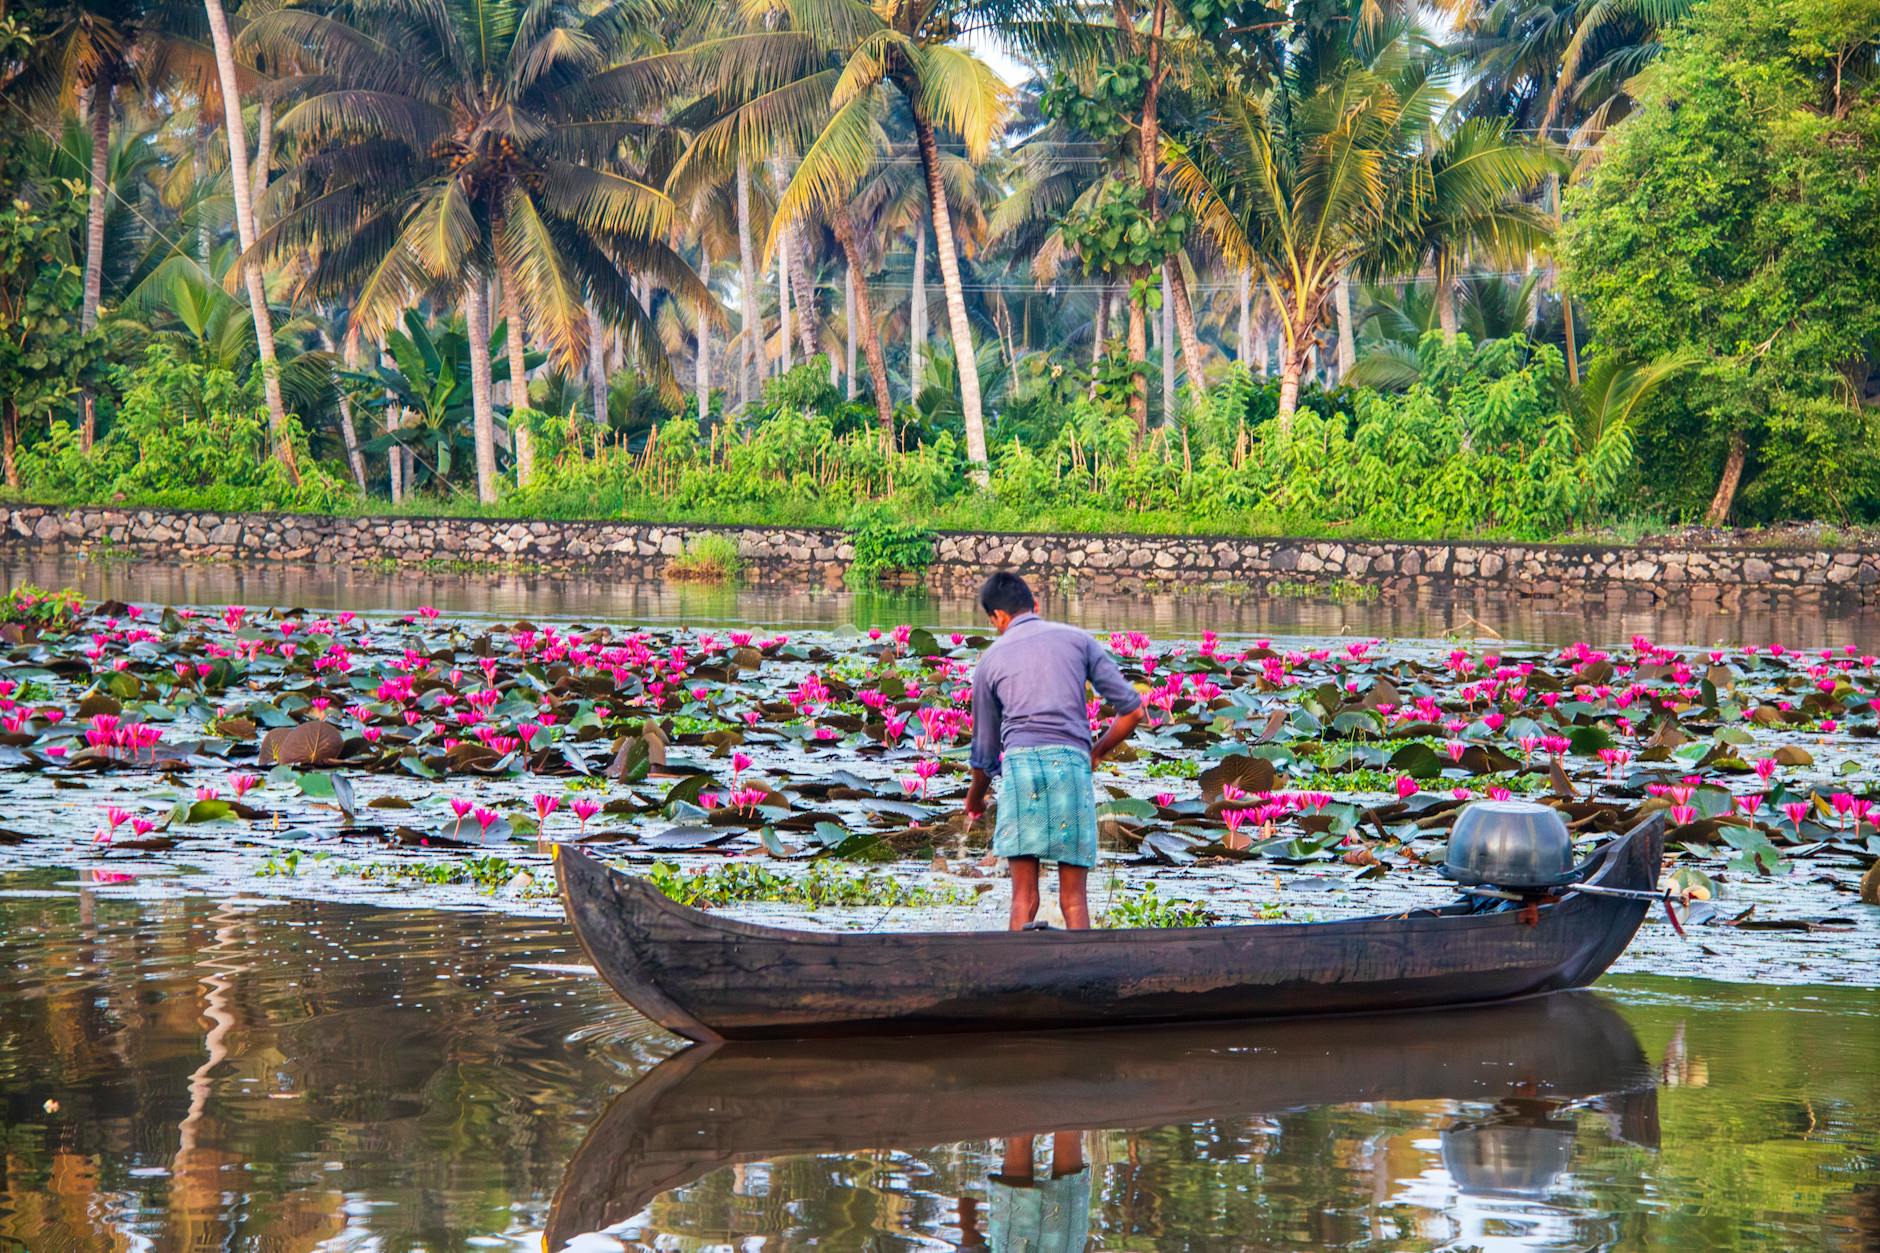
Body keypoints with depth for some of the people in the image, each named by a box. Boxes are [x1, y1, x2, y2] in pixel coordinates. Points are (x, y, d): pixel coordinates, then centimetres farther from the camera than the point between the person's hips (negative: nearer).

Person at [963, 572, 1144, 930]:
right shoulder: (1078, 640, 17)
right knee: (1074, 897, 4)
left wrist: (974, 800, 42)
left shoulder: (991, 660, 18)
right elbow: (1131, 710, 12)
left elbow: (985, 749, 24)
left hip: (1019, 763, 0)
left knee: (1024, 896, 1)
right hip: (1072, 764, 0)